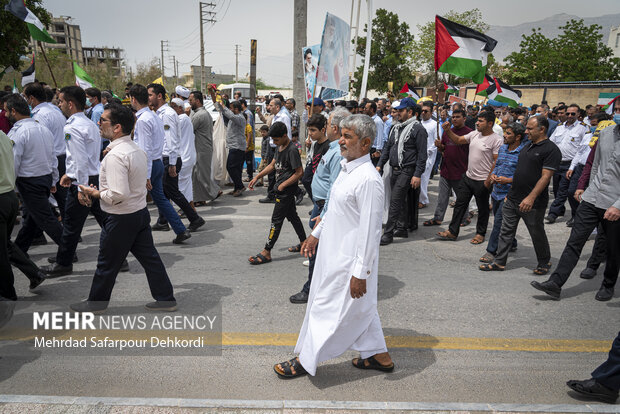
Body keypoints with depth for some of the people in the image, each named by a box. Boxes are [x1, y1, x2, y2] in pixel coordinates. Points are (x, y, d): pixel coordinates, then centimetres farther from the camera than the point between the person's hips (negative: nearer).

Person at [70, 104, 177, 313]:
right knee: (149, 258, 14)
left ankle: (96, 303, 29)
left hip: (121, 218, -8)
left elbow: (119, 195, -30)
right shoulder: (137, 149, 6)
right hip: (141, 212, 8)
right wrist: (98, 191, 12)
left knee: (107, 264, 10)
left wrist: (96, 193, -12)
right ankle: (166, 299, 21)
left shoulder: (115, 156, -23)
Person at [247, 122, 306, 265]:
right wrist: (257, 177, 10)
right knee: (292, 215, 17)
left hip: (287, 190, -10)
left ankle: (266, 253, -2)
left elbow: (299, 172, -20)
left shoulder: (292, 150, -19)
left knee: (276, 219, -6)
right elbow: (272, 165, 18)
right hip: (281, 189, 10)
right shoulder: (280, 147, 11)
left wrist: (283, 185, -18)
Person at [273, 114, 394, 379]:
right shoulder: (347, 168, 7)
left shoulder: (368, 179, -24)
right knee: (360, 306, 20)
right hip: (335, 252, 10)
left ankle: (306, 361, 23)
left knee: (328, 309, 5)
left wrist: (360, 272, -23)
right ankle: (378, 355, 36)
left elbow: (369, 230, -24)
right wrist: (316, 234, 23)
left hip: (350, 261, -10)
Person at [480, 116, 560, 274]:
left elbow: (545, 176, -20)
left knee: (537, 234, 9)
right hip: (512, 199, 8)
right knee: (506, 231, 8)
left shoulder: (551, 150, -12)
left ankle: (544, 262, 29)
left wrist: (531, 197, -28)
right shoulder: (528, 146, 14)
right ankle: (499, 262, 16)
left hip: (533, 203, -7)